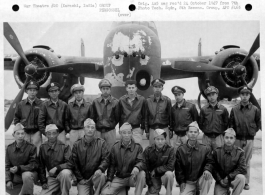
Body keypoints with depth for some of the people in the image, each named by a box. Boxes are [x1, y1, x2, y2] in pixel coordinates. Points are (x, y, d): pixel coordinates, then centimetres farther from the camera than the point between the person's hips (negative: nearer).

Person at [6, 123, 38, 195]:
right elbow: (7, 166, 4)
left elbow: (34, 165, -13)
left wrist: (19, 168, -24)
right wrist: (8, 180, -8)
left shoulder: (31, 147, -11)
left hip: (29, 172, -6)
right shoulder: (9, 148, 1)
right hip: (15, 176, 6)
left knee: (26, 175, -36)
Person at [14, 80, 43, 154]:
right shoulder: (20, 104, 6)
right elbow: (16, 118, 13)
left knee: (37, 152, -3)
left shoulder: (41, 104, -2)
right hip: (24, 133, 2)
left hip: (36, 133, -2)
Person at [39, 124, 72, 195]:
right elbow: (41, 166, 7)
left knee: (65, 173, -37)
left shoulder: (64, 146, -9)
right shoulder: (43, 147, 1)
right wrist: (43, 181, 1)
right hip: (51, 177, 3)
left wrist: (56, 168, -27)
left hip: (63, 174, -3)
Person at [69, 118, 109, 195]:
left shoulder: (101, 143, 0)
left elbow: (105, 159, -5)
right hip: (83, 179, 1)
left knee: (102, 176, -33)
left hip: (96, 175, -1)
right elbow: (73, 163, 3)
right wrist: (80, 179, -4)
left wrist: (100, 169, -25)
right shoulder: (77, 145, 3)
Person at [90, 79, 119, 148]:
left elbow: (117, 117, 1)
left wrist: (112, 125, 3)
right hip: (98, 131, 1)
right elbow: (92, 117, 7)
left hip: (110, 131, -1)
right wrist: (97, 126, 7)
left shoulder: (115, 102, -4)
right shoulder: (95, 102, 1)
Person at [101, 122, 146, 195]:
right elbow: (112, 165, 5)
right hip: (119, 178, 2)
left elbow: (141, 162, -14)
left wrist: (137, 167, -38)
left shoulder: (137, 147, -5)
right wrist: (109, 180, -3)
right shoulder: (115, 147, 2)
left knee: (142, 173, -33)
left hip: (132, 177, -2)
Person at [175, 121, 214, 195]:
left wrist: (207, 169, -23)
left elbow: (210, 162, 0)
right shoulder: (181, 149, 0)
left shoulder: (205, 148, -1)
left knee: (208, 176, -31)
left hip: (201, 180, 0)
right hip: (187, 182, 0)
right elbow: (178, 167, 3)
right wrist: (181, 182, -5)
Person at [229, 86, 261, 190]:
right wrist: (235, 132, 1)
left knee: (247, 162, 6)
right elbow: (231, 124, 7)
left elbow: (258, 123, 8)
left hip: (249, 139, 0)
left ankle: (246, 182, 17)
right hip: (237, 139, 1)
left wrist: (253, 131, 4)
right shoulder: (234, 109, 1)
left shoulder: (255, 110, -1)